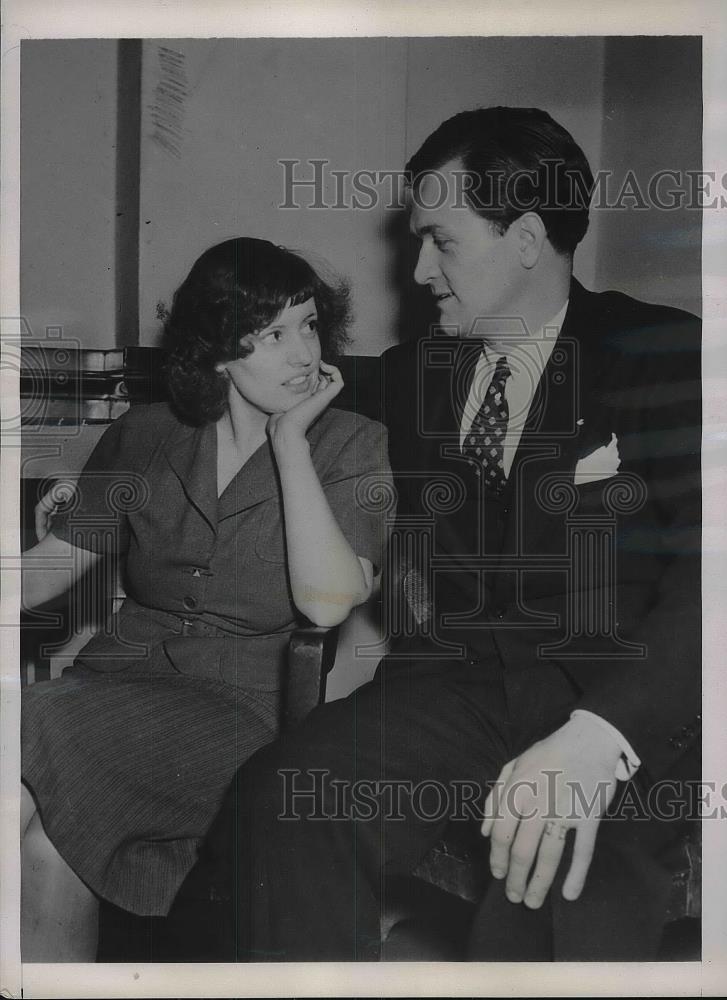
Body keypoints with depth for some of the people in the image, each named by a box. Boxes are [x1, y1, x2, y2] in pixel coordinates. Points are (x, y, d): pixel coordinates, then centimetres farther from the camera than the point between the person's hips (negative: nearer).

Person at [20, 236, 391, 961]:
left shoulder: (353, 447, 2)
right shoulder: (142, 438, 11)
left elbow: (328, 602, -13)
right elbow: (47, 567, 11)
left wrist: (290, 441, -10)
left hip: (243, 704, -3)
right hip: (124, 674, 3)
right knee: (46, 847, -27)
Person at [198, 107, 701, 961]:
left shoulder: (665, 356, 3)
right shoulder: (409, 373, 18)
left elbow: (703, 577, -10)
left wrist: (597, 736, -25)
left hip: (626, 697, -3)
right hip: (455, 679, 4)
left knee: (555, 894, -35)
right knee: (280, 810, -27)